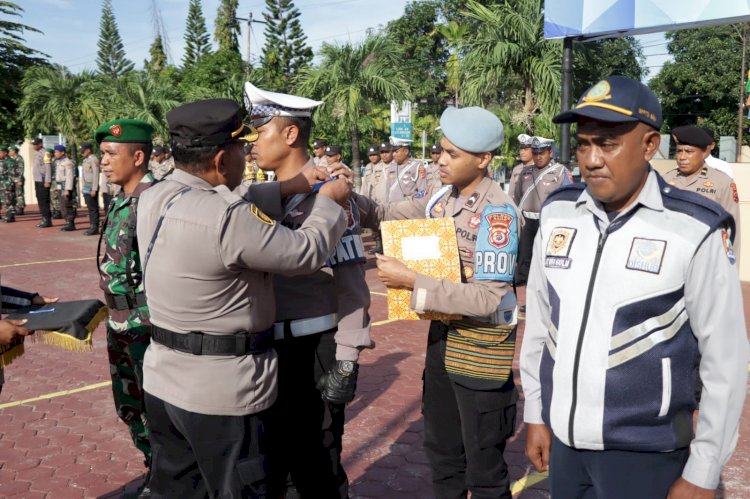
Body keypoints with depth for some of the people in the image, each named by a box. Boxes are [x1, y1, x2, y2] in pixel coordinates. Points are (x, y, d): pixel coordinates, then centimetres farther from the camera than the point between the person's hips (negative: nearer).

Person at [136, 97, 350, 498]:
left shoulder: (153, 198, -2)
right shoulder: (227, 217, -26)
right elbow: (306, 253, -16)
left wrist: (288, 188, 10)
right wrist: (328, 200, 1)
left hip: (163, 381, 8)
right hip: (222, 391, -8)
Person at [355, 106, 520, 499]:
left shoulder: (498, 212, -22)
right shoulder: (442, 197, 0)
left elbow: (488, 298, -28)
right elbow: (386, 216, 9)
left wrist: (411, 282, -28)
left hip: (482, 346, -7)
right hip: (442, 335, 7)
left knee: (483, 467, 10)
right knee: (441, 452, 23)